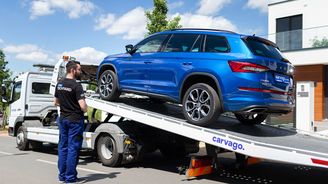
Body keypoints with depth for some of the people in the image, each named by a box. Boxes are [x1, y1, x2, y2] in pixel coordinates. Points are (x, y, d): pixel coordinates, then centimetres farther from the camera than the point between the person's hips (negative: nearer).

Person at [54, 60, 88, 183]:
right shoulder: (76, 86, -16)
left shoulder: (59, 84, 7)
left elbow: (56, 102, 17)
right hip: (75, 120, -7)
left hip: (62, 119, 7)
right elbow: (83, 106, -22)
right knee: (73, 149, 0)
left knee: (62, 147, 13)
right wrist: (85, 109, -1)